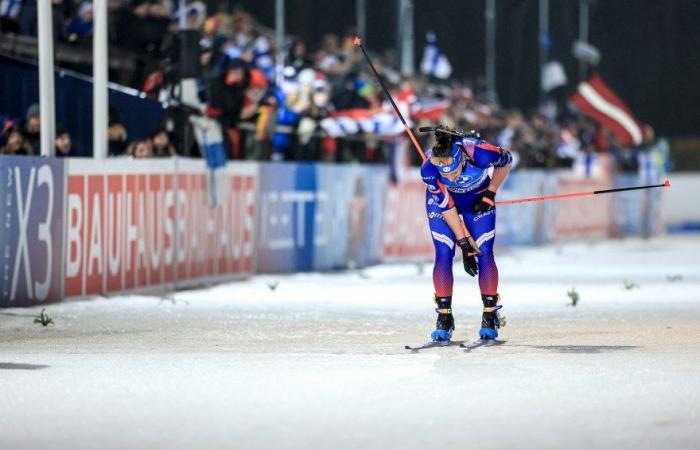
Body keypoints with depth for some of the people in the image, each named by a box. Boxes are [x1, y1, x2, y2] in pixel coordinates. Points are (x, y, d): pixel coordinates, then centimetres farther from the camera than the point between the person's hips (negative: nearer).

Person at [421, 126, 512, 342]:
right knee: (443, 254, -12)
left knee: (484, 253, -11)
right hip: (442, 199, 0)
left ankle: (490, 318, -2)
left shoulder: (479, 153, -38)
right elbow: (446, 205, -23)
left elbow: (506, 161, -15)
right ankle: (444, 320, -3)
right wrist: (464, 243, -23)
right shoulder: (428, 169, -35)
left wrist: (490, 194, -11)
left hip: (477, 200, 0)